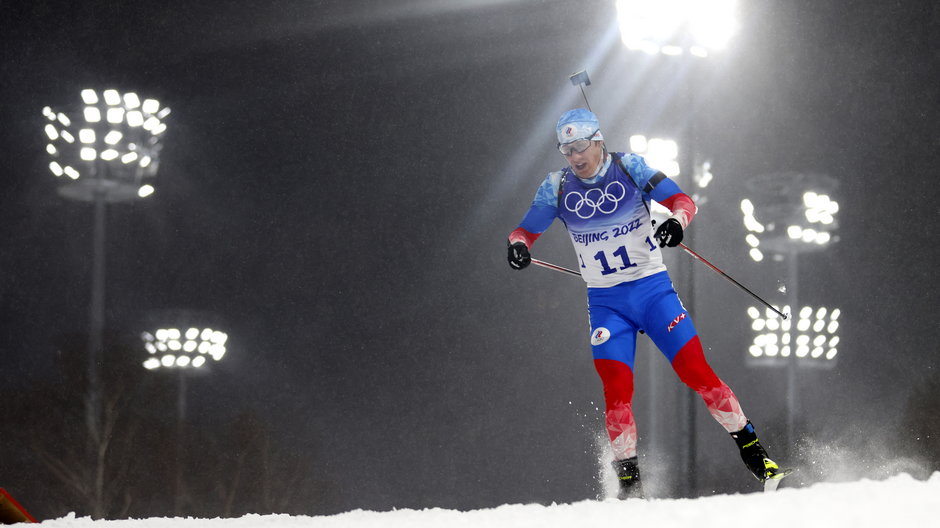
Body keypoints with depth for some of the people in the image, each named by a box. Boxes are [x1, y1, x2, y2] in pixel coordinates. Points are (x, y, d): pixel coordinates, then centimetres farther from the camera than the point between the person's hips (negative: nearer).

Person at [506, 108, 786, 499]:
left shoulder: (629, 167, -5)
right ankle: (628, 480, -1)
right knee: (616, 389, -12)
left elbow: (682, 200, -8)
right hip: (605, 302, 1)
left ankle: (751, 448, 5)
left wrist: (676, 221, -31)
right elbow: (526, 229, 4)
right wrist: (518, 245, -20)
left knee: (696, 372, -7)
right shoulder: (557, 187, 0)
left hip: (653, 289, -1)